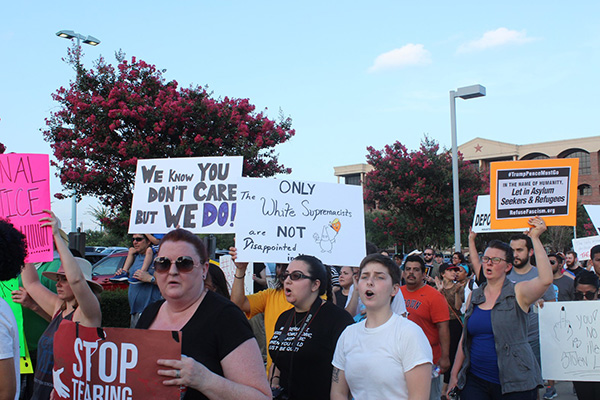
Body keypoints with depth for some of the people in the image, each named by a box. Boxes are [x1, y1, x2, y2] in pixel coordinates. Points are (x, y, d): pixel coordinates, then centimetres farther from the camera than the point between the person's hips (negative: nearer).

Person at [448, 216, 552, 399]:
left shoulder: (518, 292, -5)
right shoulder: (474, 296, 9)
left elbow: (546, 279, -26)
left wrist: (535, 238, -24)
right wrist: (454, 374, 12)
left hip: (514, 384, -4)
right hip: (475, 380, 4)